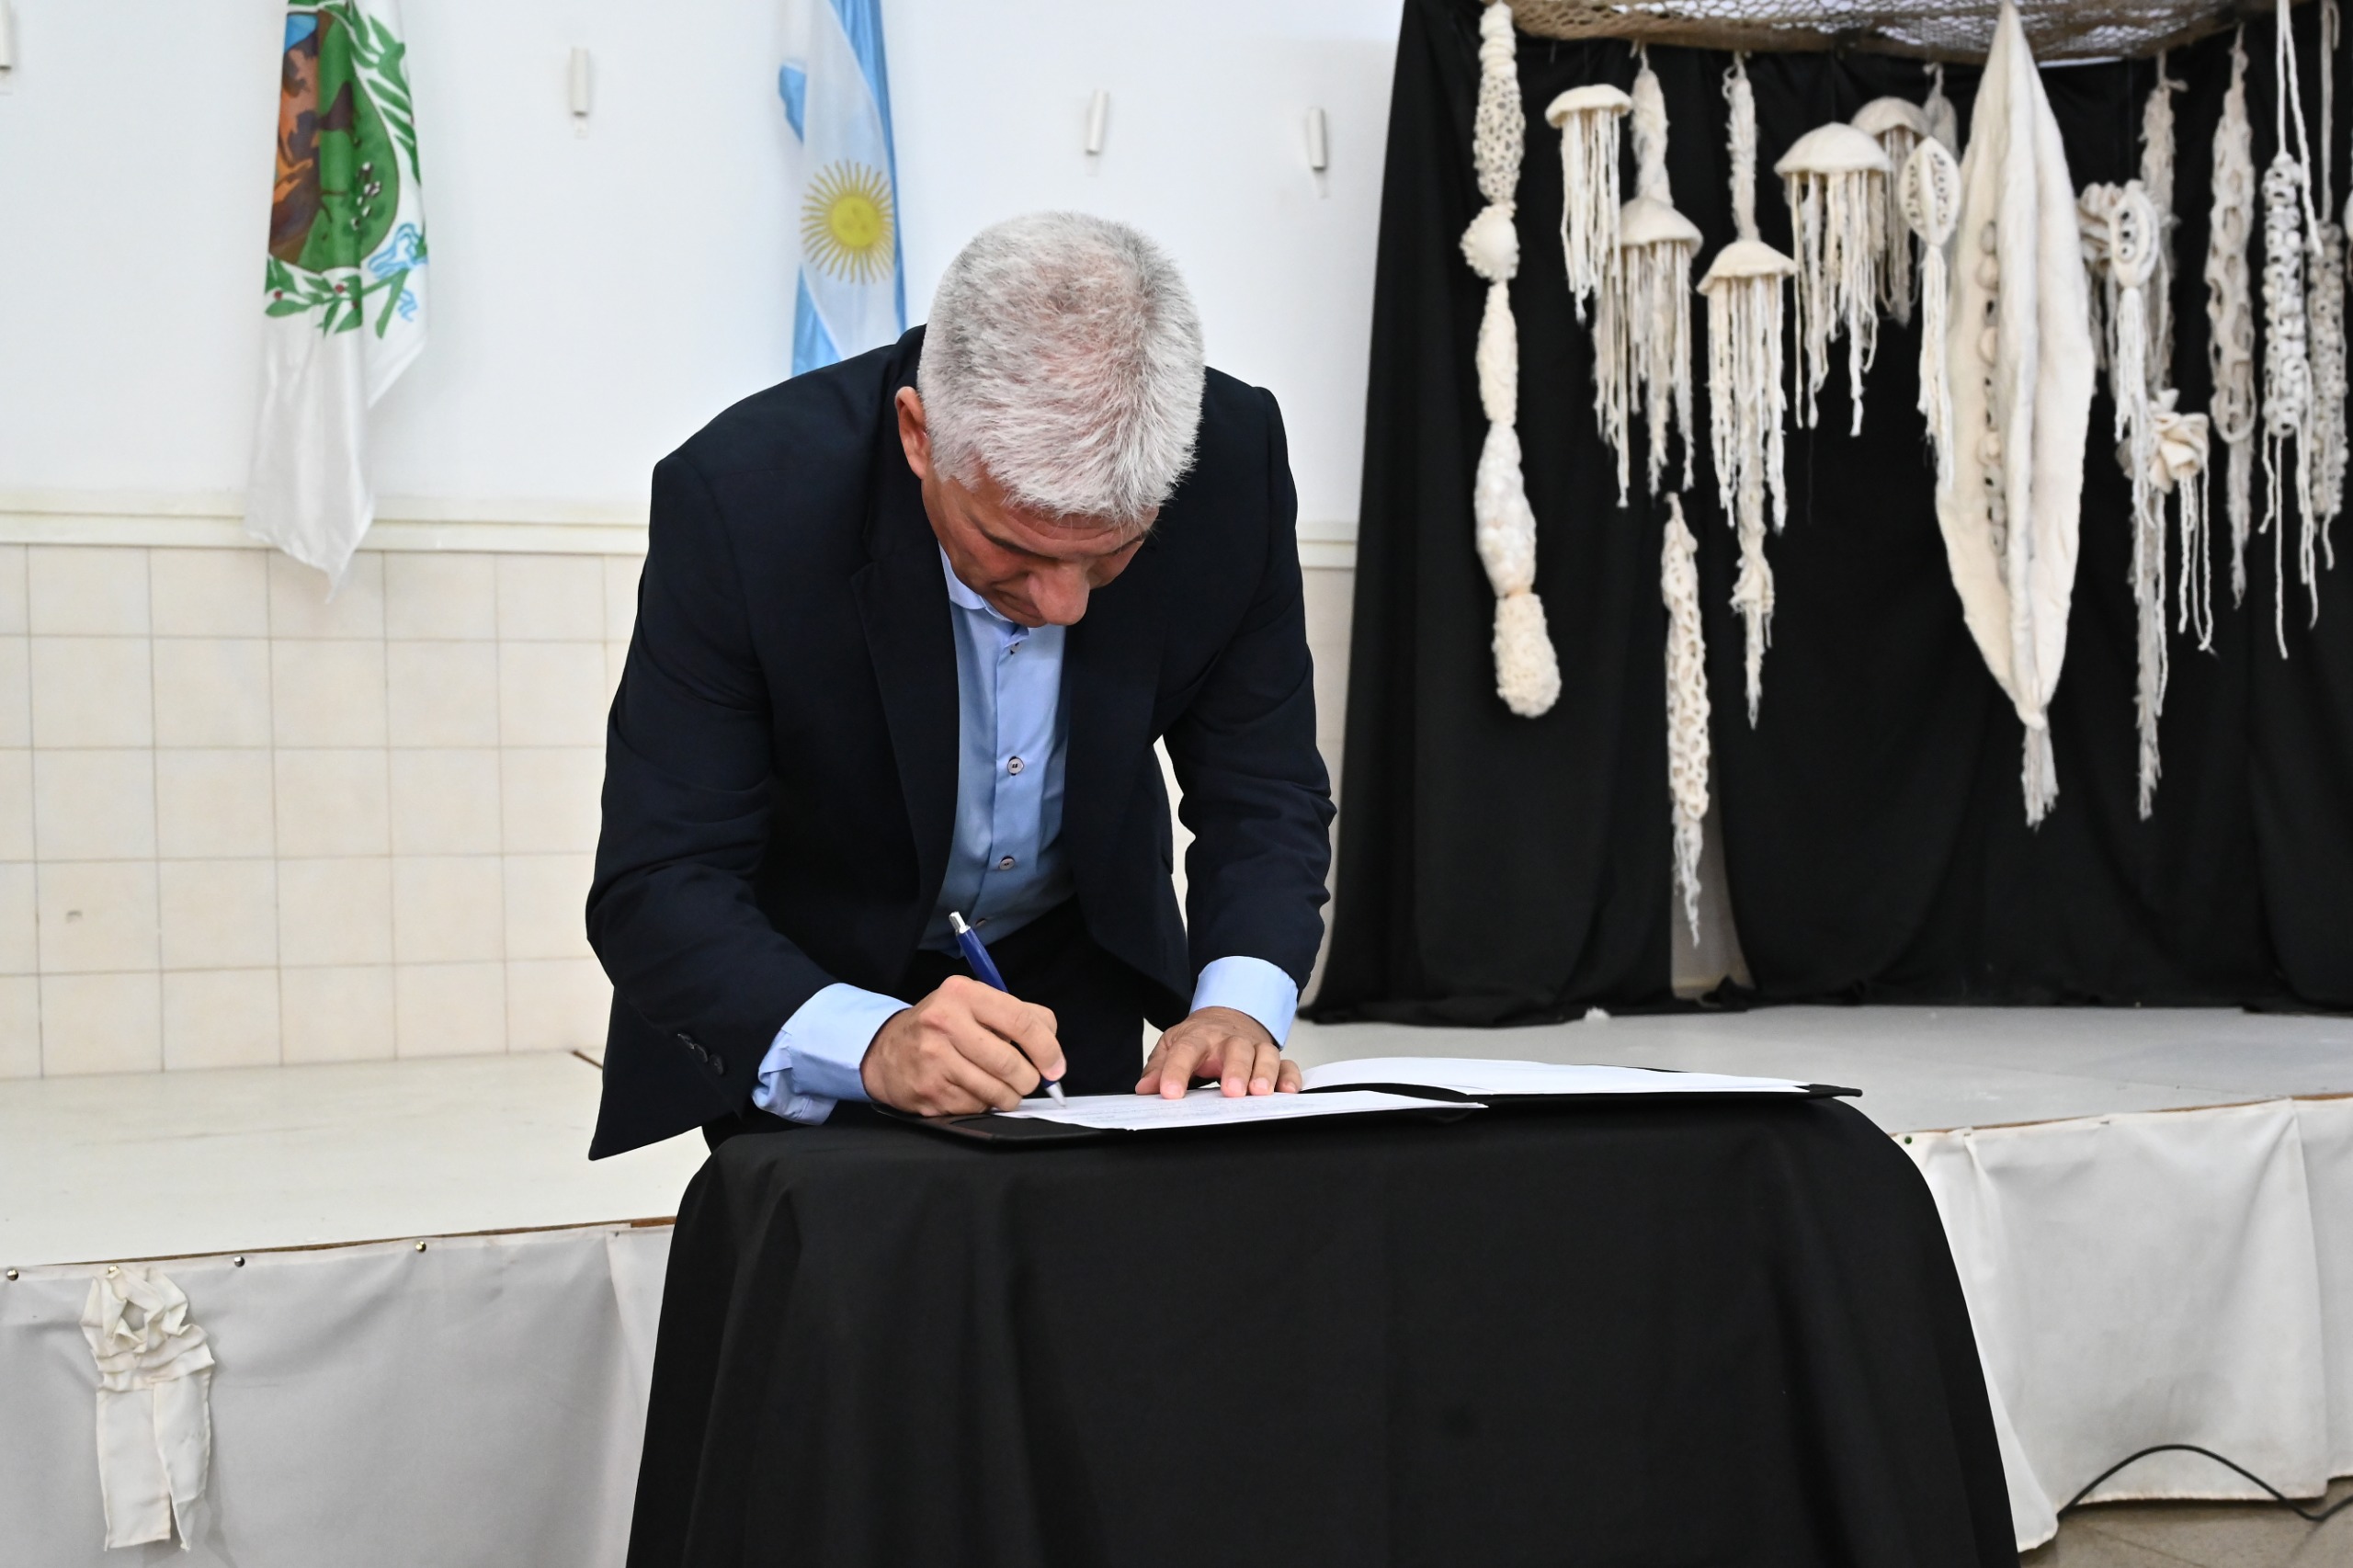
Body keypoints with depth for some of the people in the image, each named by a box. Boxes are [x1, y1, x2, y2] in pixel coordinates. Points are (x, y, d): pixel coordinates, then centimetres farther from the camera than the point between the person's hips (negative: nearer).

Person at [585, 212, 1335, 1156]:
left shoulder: (1235, 462, -23)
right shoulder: (743, 496, -31)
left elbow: (1264, 793, -11)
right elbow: (654, 889, -29)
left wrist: (1239, 1005, -30)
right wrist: (870, 1042, -46)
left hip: (1078, 964, 2)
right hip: (798, 986, -2)